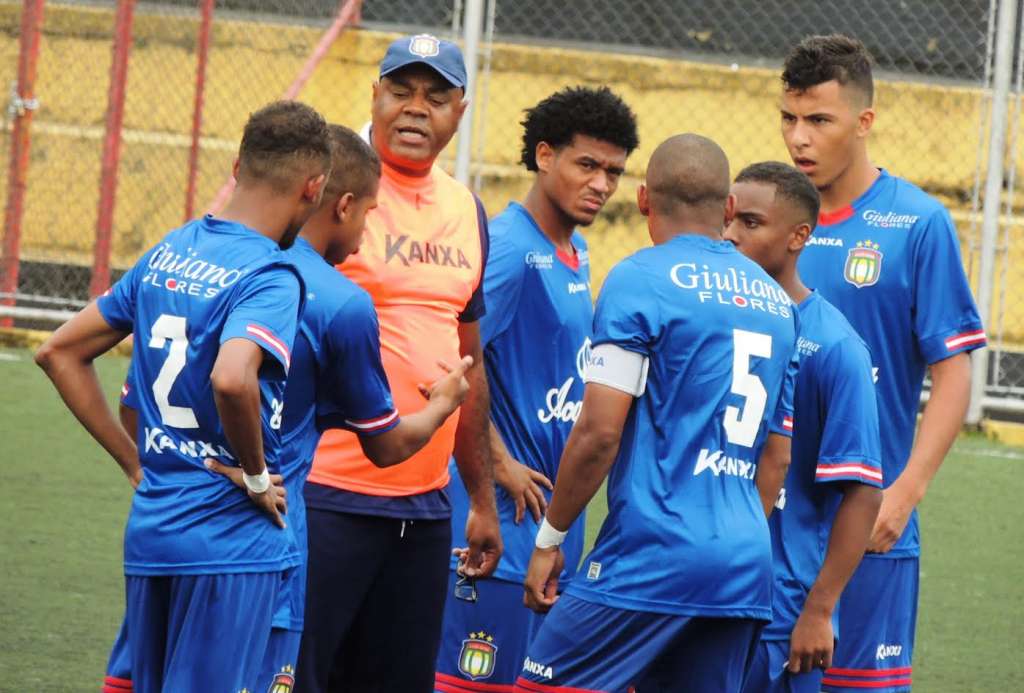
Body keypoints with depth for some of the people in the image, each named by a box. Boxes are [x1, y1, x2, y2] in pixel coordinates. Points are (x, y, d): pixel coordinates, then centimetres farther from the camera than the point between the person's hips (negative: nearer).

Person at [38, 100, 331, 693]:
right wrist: (257, 476, -16)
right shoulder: (271, 277, -14)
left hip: (149, 532, 7)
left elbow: (61, 351, 16)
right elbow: (231, 380, -34)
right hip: (232, 543, -7)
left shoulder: (166, 255, 10)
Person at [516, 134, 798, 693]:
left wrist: (549, 538, -2)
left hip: (655, 553, -7)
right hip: (747, 564, 7)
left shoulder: (640, 280, -6)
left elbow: (599, 433, -11)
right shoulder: (775, 299, 16)